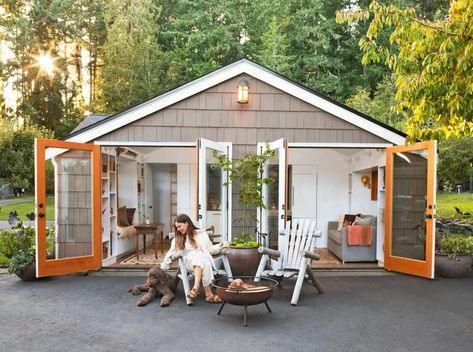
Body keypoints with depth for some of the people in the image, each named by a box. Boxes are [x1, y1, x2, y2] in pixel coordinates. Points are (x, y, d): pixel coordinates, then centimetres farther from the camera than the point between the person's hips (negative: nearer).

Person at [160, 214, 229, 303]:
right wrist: (161, 269, 19)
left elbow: (210, 249, 18)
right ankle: (208, 294, -48)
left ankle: (196, 288, -52)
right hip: (189, 262, 0)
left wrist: (221, 245, 1)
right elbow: (170, 255, 22)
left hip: (205, 259, 1)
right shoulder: (177, 240, 21)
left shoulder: (202, 234, 18)